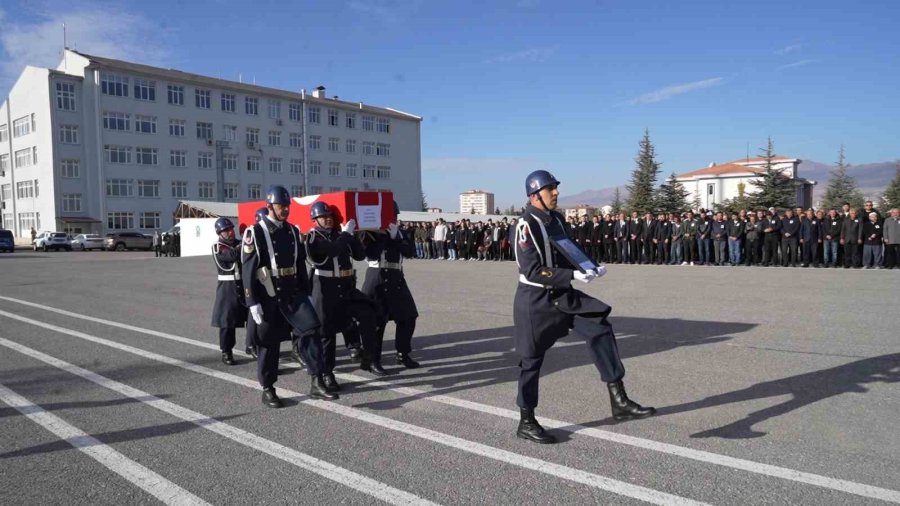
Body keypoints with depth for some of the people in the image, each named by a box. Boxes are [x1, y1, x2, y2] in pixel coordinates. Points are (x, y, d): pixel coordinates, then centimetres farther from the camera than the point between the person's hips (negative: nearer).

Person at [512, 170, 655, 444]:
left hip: (561, 294, 8)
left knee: (600, 328, -5)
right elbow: (533, 271, -23)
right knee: (531, 359, 3)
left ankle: (619, 401, -1)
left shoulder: (556, 219, 7)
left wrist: (592, 267, -3)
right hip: (535, 301, -7)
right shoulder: (526, 225, -18)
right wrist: (572, 275, -28)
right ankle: (526, 422, 19)